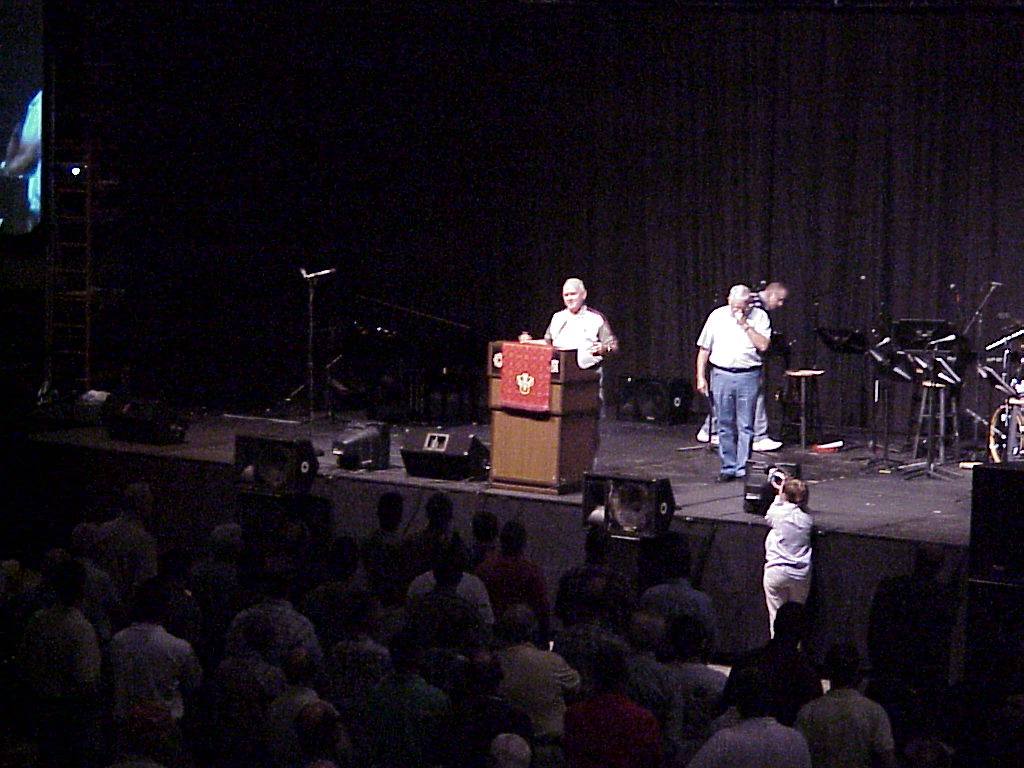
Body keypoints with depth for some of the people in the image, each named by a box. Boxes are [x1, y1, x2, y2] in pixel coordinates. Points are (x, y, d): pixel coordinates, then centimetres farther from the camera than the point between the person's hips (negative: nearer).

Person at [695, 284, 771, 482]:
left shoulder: (760, 317, 2)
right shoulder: (717, 316, 6)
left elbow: (763, 346, -10)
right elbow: (704, 349, 9)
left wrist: (745, 325, -13)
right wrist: (701, 377, 4)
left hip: (748, 376, -2)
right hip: (722, 376, 2)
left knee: (746, 427, -1)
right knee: (725, 425, 5)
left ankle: (743, 469, 3)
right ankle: (728, 468, 13)